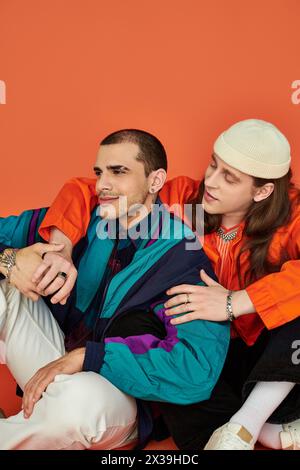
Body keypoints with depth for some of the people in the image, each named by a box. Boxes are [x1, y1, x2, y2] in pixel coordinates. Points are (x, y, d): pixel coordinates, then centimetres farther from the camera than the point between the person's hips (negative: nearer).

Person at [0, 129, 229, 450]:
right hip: (52, 367, 5)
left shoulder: (185, 259, -18)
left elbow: (199, 372, -30)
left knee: (80, 396, -39)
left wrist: (87, 356, -30)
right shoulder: (84, 221, -3)